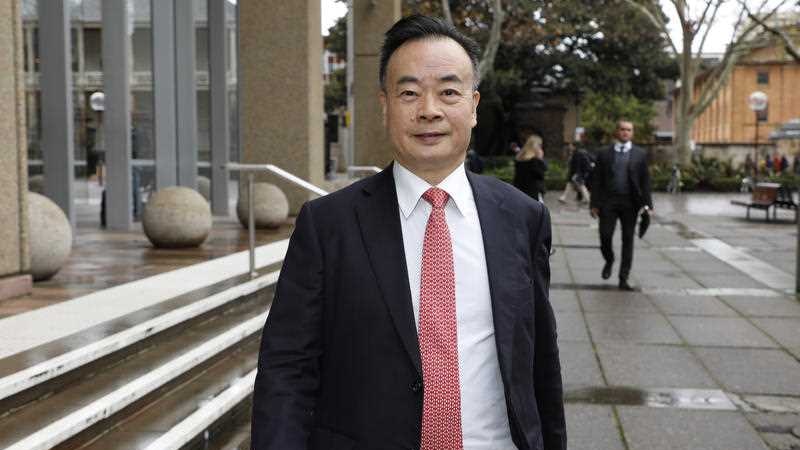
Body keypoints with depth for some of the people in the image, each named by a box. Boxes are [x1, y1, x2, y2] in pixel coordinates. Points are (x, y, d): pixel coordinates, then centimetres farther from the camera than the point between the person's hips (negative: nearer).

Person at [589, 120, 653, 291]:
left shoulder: (640, 155, 7)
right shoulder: (604, 154, 7)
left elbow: (645, 181, 5)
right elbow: (596, 180, 5)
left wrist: (647, 204, -3)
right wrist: (595, 204, -1)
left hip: (630, 203, 0)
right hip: (608, 201, 0)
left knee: (628, 240, 3)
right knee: (605, 236, -6)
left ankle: (623, 279, 10)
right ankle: (609, 261, 26)